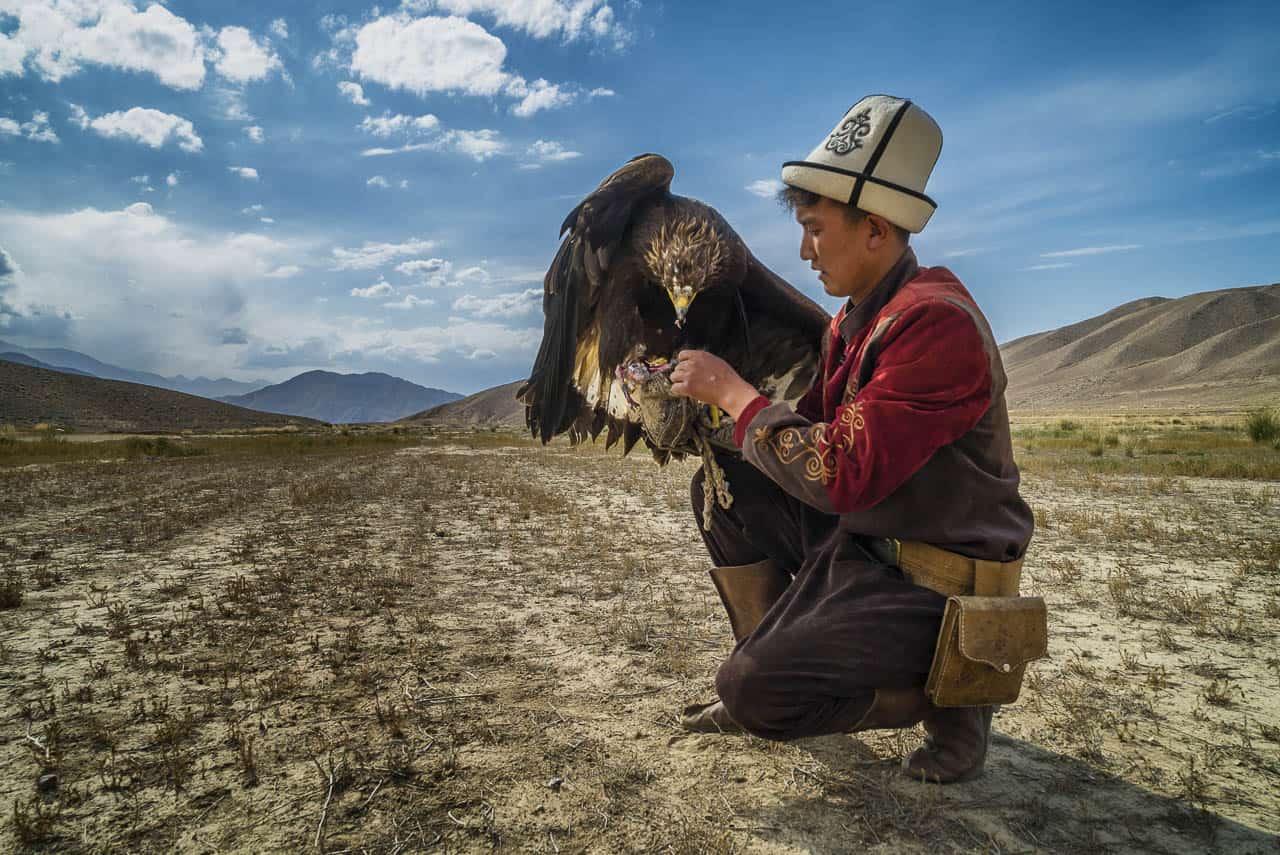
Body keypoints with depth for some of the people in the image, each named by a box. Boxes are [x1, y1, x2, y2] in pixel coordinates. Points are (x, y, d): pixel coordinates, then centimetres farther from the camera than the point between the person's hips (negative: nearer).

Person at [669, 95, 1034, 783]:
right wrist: (703, 403, 0)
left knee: (752, 691, -17)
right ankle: (772, 657, 15)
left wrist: (733, 391, -21)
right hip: (861, 540, 9)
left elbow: (842, 473, -30)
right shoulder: (853, 321, 7)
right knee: (723, 487, 3)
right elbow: (811, 435, 10)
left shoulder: (937, 321, -24)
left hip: (932, 584, -9)